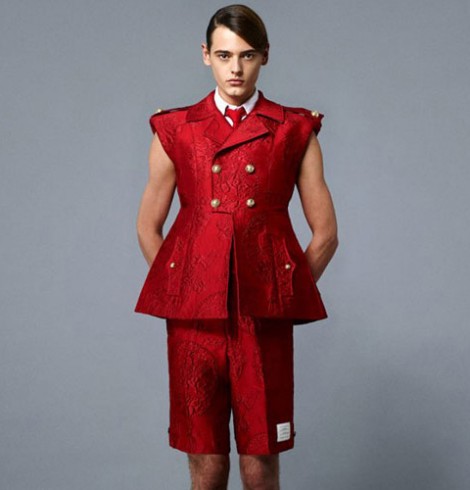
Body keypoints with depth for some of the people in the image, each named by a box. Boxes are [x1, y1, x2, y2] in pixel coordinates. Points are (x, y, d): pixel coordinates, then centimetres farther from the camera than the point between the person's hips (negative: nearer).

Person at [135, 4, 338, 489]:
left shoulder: (295, 131, 7)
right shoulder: (175, 130, 9)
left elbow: (325, 233, 9)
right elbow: (148, 228, 14)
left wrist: (286, 292, 6)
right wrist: (181, 290, 8)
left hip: (265, 318, 0)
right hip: (194, 315, 1)